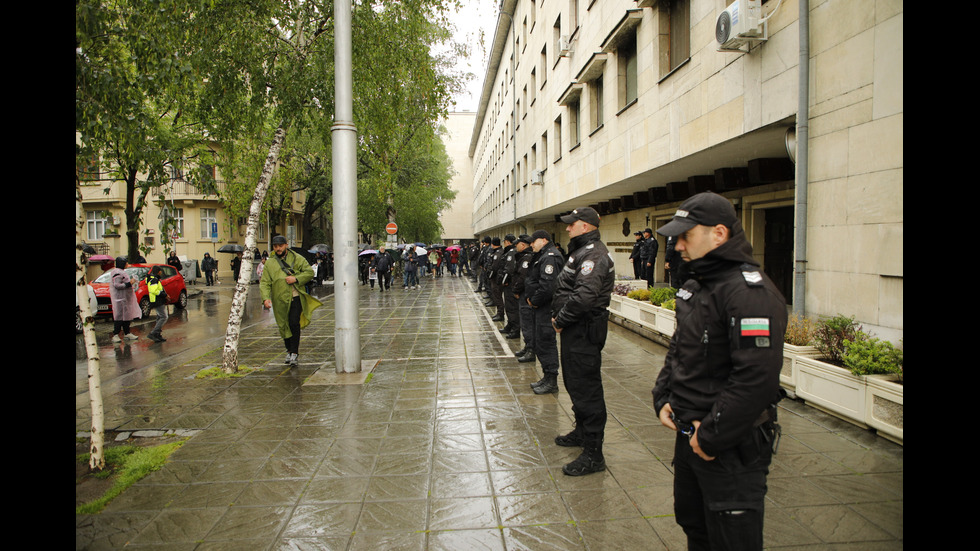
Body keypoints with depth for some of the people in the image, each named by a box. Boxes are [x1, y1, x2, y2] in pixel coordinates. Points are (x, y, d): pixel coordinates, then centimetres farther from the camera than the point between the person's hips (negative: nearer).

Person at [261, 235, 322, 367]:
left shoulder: (297, 259, 6)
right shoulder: (269, 263, 9)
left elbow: (309, 272, 3)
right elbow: (265, 283, 3)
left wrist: (296, 279, -13)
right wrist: (266, 298, -13)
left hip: (296, 298, -2)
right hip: (280, 300, 2)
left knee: (294, 323, -15)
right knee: (284, 326, 9)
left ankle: (294, 353, -8)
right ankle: (289, 351, 29)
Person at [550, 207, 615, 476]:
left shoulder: (594, 254, -19)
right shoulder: (581, 251, 17)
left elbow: (584, 296, -29)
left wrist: (561, 320, -17)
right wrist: (558, 315, 9)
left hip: (585, 331, -11)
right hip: (575, 329, 11)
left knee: (586, 388, -7)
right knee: (575, 382, 22)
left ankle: (593, 455, 0)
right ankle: (582, 431, 40)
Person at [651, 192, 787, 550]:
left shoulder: (751, 292, -22)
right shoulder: (694, 285, 9)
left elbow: (757, 378, -28)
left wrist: (712, 437, -21)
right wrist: (663, 399, 6)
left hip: (733, 447, -9)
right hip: (688, 435, 9)